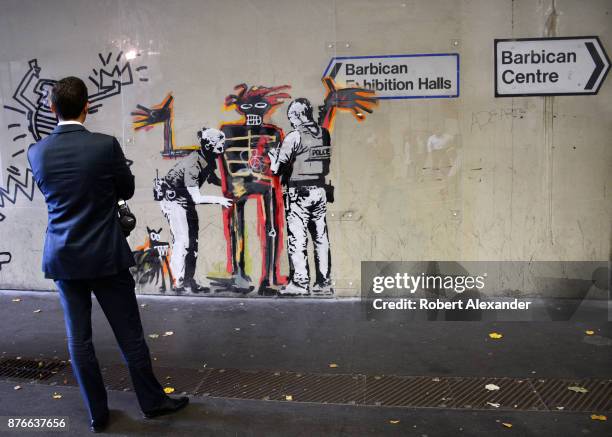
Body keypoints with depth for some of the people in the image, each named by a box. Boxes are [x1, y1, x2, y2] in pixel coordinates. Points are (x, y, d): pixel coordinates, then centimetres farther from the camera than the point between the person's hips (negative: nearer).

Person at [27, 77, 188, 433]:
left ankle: (97, 413, 24)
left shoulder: (37, 152, -2)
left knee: (79, 339, 12)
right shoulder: (106, 145, -14)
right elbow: (127, 190, 0)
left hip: (63, 257, 4)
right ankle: (153, 401, 23)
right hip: (106, 255, -3)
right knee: (130, 333, 8)